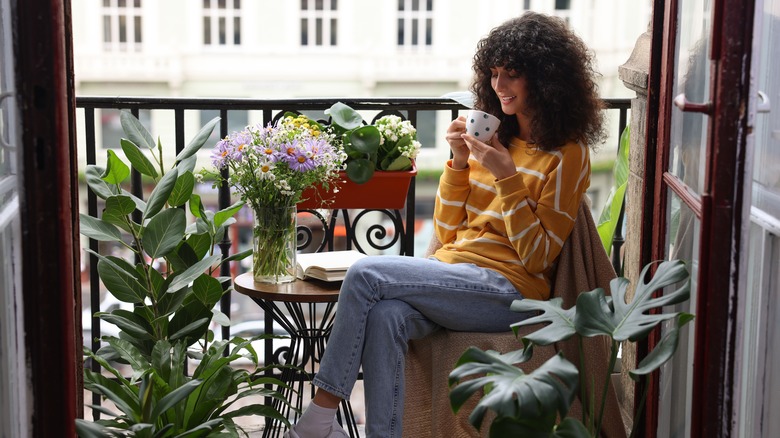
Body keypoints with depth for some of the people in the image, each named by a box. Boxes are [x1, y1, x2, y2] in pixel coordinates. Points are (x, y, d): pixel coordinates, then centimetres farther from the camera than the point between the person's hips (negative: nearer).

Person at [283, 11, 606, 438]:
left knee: (366, 274, -23)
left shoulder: (567, 154, -2)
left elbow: (538, 257, -8)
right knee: (385, 316, -30)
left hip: (508, 288, -6)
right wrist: (459, 162, 2)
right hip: (453, 269, 6)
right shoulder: (496, 138, 17)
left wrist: (506, 177, -14)